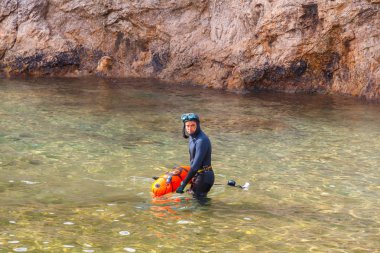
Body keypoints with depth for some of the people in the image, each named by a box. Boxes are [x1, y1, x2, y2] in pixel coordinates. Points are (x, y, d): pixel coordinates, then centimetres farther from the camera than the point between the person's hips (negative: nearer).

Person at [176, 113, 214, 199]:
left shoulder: (202, 140, -23)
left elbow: (196, 164, -28)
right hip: (197, 175, 10)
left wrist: (183, 184, -27)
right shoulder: (192, 137, 7)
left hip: (204, 176, -10)